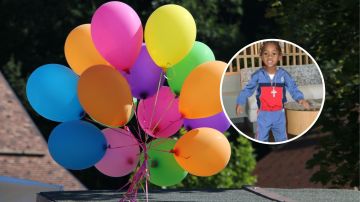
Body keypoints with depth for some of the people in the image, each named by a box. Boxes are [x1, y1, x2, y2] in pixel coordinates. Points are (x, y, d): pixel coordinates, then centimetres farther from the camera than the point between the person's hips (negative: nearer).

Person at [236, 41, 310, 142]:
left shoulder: (284, 74, -8)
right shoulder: (258, 75, -9)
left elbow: (293, 88, -9)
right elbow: (248, 89, -4)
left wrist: (300, 99, -27)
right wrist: (240, 103, -16)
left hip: (279, 114, 1)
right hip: (263, 115, -1)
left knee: (282, 139, 15)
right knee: (261, 140, 5)